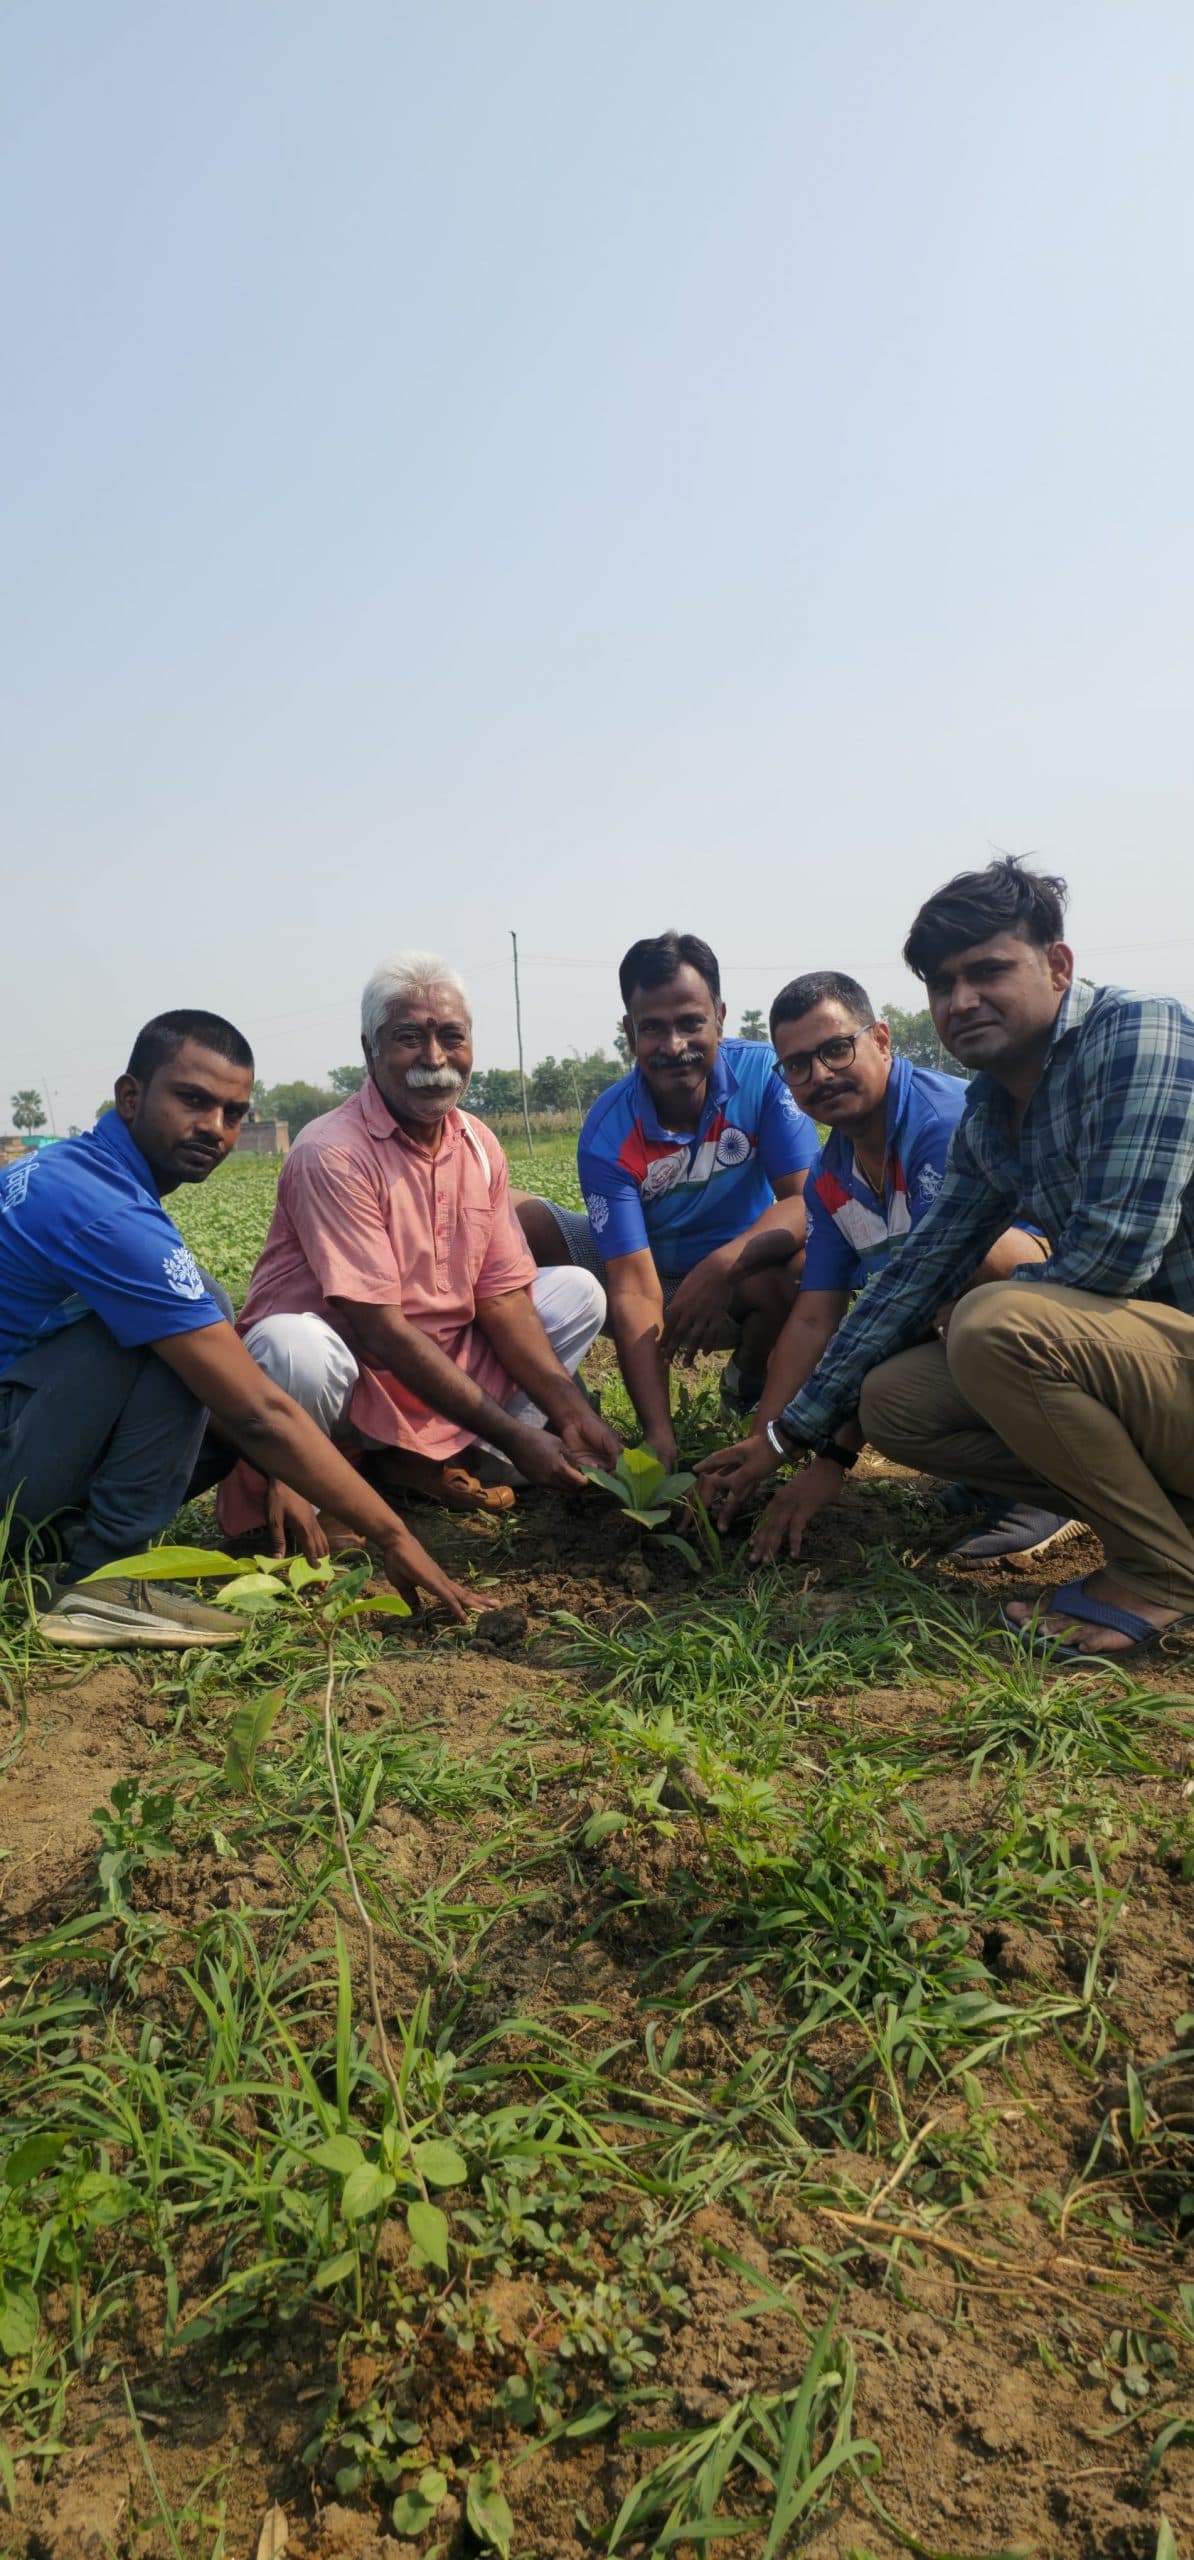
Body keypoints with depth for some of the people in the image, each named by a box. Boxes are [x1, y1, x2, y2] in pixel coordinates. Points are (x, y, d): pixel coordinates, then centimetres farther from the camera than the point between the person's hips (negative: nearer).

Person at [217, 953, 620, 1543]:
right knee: (296, 1348, -39)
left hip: (446, 1370, 7)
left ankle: (423, 1459, -5)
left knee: (578, 1293, 1)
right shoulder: (333, 1153, -22)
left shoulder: (481, 1147, 1)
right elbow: (379, 1330, -26)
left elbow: (503, 1298, 0)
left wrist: (571, 1411, -15)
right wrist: (513, 1436, -26)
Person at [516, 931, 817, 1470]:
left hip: (736, 1278, 0)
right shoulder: (608, 1132, -22)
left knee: (795, 1268, -36)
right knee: (516, 1220, -21)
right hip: (644, 1269, 0)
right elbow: (634, 1288, -27)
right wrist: (659, 1434, -36)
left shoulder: (763, 1072, -19)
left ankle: (752, 1386, -3)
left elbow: (806, 1199, -24)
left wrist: (723, 1265, -44)